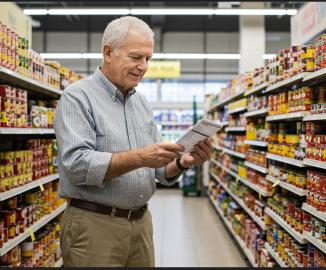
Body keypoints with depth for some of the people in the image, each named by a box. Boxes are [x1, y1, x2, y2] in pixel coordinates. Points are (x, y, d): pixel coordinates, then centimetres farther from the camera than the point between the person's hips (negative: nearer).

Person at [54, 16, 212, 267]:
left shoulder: (142, 102, 11)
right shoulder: (77, 97, -9)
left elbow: (158, 170, 10)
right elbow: (76, 165, -22)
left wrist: (182, 162, -10)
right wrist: (138, 158, -29)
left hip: (141, 222, 6)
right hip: (94, 225, -6)